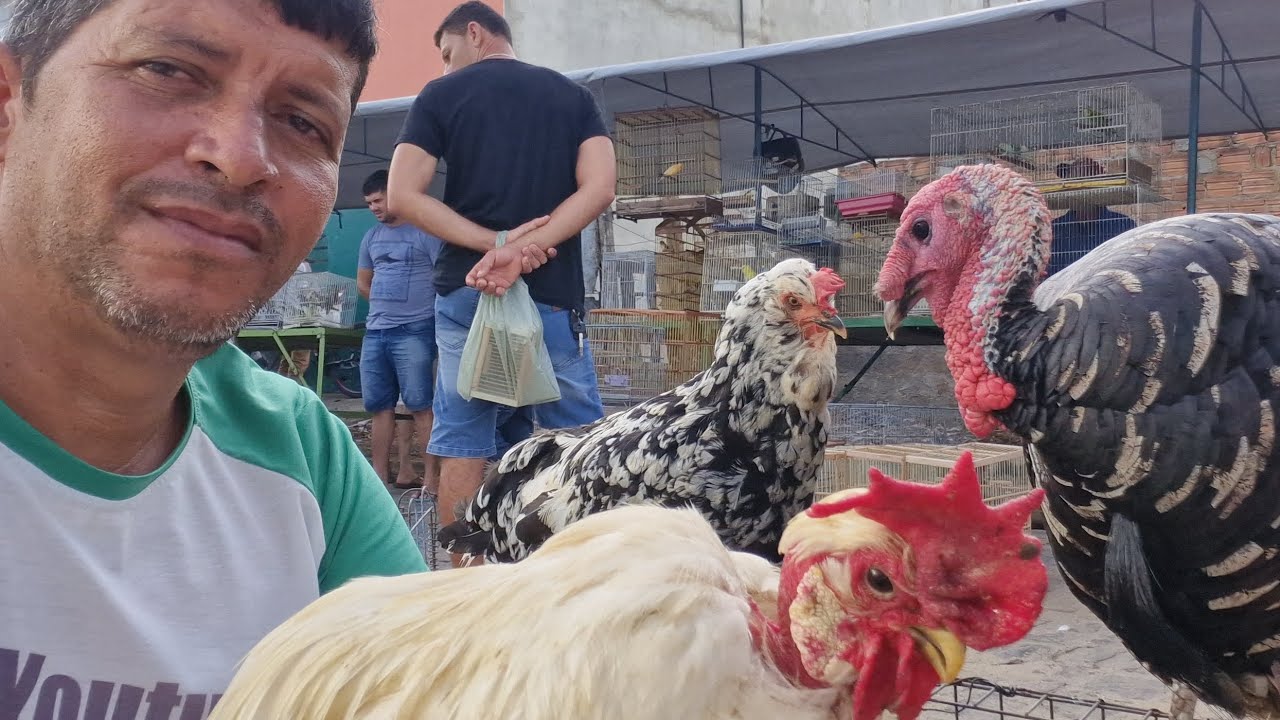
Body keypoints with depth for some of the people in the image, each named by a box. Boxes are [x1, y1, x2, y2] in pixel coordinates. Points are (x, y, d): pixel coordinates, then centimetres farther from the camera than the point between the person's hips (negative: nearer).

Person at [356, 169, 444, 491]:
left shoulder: (425, 231, -4)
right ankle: (380, 474, 16)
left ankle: (431, 475, -6)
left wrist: (416, 308, -6)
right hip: (375, 332, 7)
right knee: (379, 405, 9)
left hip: (414, 331, -7)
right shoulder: (371, 237, 17)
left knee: (420, 404, -8)